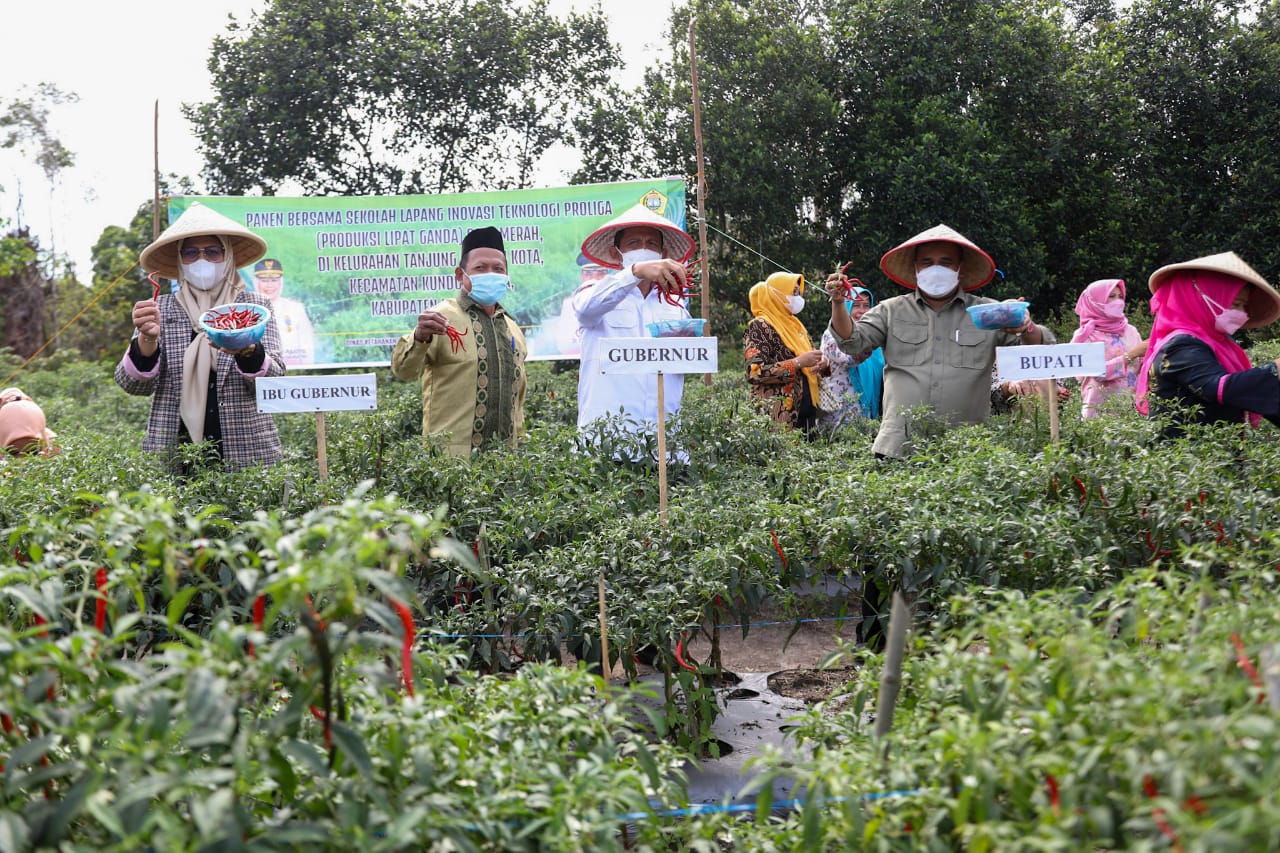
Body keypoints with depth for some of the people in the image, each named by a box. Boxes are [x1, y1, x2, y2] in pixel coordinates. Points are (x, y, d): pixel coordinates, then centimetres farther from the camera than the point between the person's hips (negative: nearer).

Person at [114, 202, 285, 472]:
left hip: (248, 455, 0)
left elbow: (274, 376, -6)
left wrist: (247, 350, -27)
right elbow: (134, 385, -1)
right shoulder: (160, 308, 7)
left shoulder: (255, 306, 5)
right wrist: (147, 340, -20)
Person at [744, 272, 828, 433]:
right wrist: (798, 363, -19)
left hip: (807, 412, 8)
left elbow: (807, 366, 26)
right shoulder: (760, 326, -7)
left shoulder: (794, 324, 18)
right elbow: (755, 372, -18)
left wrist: (822, 363, 2)